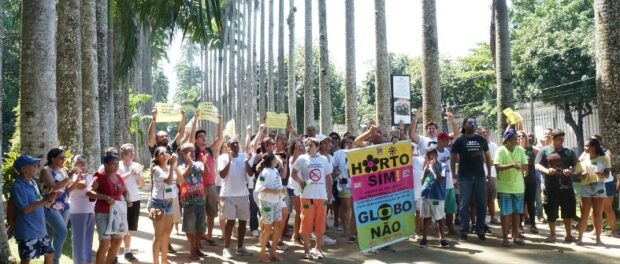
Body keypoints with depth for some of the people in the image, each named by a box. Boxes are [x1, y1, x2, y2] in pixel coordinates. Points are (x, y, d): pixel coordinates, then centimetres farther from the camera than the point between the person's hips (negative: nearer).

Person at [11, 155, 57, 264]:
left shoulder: (33, 182, 8)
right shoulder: (17, 186, -18)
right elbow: (25, 209, -22)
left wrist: (48, 198, -2)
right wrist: (45, 200, -22)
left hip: (40, 229, 8)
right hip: (27, 232, -8)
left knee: (50, 253, 15)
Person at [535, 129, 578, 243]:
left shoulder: (569, 151, 10)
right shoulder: (544, 150, 4)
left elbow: (576, 166, 8)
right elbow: (537, 165, -2)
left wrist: (571, 171, -14)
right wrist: (546, 170, -23)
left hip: (566, 185, 2)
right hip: (551, 186, -2)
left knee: (568, 211, 4)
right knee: (551, 212, 5)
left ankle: (568, 235, 18)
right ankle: (552, 235, 18)